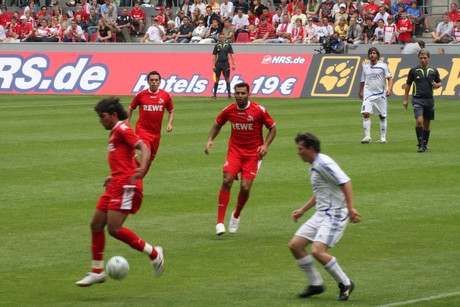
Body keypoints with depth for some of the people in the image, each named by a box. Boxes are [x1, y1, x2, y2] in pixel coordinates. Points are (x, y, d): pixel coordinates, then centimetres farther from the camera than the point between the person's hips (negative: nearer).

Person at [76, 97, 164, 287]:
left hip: (125, 186, -10)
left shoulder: (122, 130, -8)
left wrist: (142, 168, -38)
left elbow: (143, 147, -21)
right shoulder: (115, 133, 22)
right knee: (96, 225, 8)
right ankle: (97, 272, 15)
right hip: (115, 186, 10)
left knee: (114, 229, -15)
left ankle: (154, 253, -2)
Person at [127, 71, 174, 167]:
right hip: (142, 129, -3)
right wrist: (127, 123, 5)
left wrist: (169, 123, -3)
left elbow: (171, 111, 13)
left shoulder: (165, 96, 0)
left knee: (151, 158, 12)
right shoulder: (140, 95, -4)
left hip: (156, 132, 3)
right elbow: (131, 109, 10)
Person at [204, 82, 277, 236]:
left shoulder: (259, 110, -10)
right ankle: (220, 222, -15)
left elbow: (272, 128, 1)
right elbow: (217, 125, 15)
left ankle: (236, 215, 22)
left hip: (253, 154, -1)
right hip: (234, 151, 2)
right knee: (227, 181, -19)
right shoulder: (229, 110, -3)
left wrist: (265, 145, -13)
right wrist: (210, 140, -1)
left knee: (245, 187, -11)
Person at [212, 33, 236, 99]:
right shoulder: (217, 46, 6)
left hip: (225, 63, -1)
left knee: (227, 78, -4)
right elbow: (214, 56, 8)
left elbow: (231, 55, 3)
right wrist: (213, 65, 1)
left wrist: (233, 64, -3)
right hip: (218, 63, 1)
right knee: (216, 79, 5)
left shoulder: (228, 45, 3)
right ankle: (214, 94, 11)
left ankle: (229, 94, -2)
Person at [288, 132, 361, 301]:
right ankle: (316, 284, 13)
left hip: (334, 215, -10)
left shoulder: (324, 163, -15)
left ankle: (345, 284, -4)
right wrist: (302, 210, 28)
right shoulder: (314, 167, 16)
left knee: (317, 251, -22)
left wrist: (350, 208, -28)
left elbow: (345, 182, -22)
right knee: (295, 245, 3)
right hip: (321, 215, 10)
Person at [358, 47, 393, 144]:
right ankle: (367, 137, -14)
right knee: (366, 114, -15)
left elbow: (390, 78, -4)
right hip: (368, 95, 1)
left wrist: (389, 88, -19)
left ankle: (383, 137, 16)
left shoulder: (383, 66, 0)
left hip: (381, 95, -1)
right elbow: (362, 81, 21)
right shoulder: (365, 67, 10)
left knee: (382, 116, 5)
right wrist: (359, 91, 28)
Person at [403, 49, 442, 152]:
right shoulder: (414, 70, 0)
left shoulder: (434, 71, 6)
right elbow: (408, 85, 8)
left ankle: (425, 144, 21)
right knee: (419, 121, -19)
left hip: (429, 99, 3)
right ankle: (420, 144, -12)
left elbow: (439, 83, 17)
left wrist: (437, 85, -8)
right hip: (417, 99, -3)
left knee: (427, 124, 9)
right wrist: (405, 99, 7)